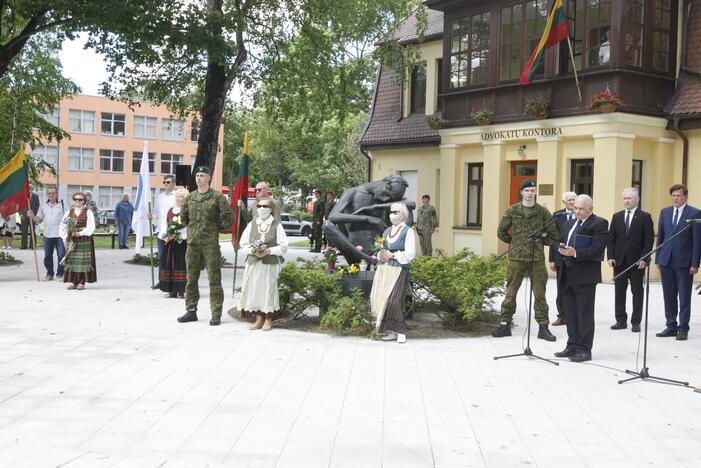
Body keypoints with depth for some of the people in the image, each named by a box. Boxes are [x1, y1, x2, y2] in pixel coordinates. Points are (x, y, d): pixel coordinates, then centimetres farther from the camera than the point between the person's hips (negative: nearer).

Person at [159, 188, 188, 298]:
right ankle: (172, 290, 13)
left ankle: (181, 290, -2)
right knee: (168, 263, 6)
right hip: (169, 242, 6)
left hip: (182, 242, -6)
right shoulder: (171, 210, 16)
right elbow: (166, 225, 15)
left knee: (180, 263, -7)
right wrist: (165, 236, -2)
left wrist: (175, 235, -19)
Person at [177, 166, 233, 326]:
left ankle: (216, 314, 0)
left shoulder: (217, 196, -4)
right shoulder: (190, 197, 12)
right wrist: (191, 228, 16)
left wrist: (217, 228, 0)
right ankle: (191, 311, 20)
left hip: (210, 243, -5)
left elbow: (228, 217, -6)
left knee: (214, 280, -3)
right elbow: (183, 216, 26)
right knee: (191, 279, 10)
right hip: (192, 242, 5)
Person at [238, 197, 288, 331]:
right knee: (254, 289, 1)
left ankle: (268, 320, 7)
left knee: (268, 289, -4)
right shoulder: (251, 225, 11)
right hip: (253, 263, 3)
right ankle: (258, 319, 13)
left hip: (271, 263, -3)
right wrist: (252, 251, -10)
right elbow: (243, 244, 9)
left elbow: (283, 247, -1)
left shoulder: (277, 226, 3)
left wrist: (269, 251, -15)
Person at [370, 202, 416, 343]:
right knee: (381, 300, 1)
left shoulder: (408, 231, -2)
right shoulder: (387, 231, 19)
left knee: (394, 301, -14)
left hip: (398, 270, -7)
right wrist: (380, 255, -2)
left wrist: (392, 255, -15)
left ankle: (400, 331, -3)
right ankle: (391, 331, 8)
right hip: (383, 269, 7)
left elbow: (410, 253, -10)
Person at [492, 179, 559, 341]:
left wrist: (540, 241, 6)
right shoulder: (512, 211, 4)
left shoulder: (543, 212, 4)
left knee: (540, 294, 3)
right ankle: (505, 325, 13)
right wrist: (514, 242, 7)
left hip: (537, 259, 0)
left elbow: (553, 235, 8)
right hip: (516, 257, 0)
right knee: (510, 292, 5)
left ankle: (543, 328, 9)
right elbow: (501, 232, 10)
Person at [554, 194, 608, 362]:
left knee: (585, 314, -2)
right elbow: (560, 242, 20)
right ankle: (572, 346, 21)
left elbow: (597, 249, -17)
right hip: (568, 274, 8)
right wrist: (562, 249, -4)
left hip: (585, 276, -7)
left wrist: (575, 253, -25)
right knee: (570, 312, 12)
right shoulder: (570, 223, 18)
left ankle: (584, 350, 4)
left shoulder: (599, 224, -7)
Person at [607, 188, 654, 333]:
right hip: (619, 261, 4)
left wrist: (644, 259, -13)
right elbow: (611, 238, 8)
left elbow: (649, 239, -5)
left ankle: (636, 322, 9)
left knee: (637, 292, 4)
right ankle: (621, 320, 12)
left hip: (637, 262, -3)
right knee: (619, 292, 6)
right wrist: (610, 256, -2)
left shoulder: (645, 217, -2)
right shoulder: (617, 217, 9)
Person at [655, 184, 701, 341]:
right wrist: (658, 259, 8)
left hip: (684, 262, -4)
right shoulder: (665, 212, 10)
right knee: (669, 297, 9)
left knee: (684, 298, 2)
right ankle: (671, 326, 18)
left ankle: (683, 329, 9)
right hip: (666, 261, 4)